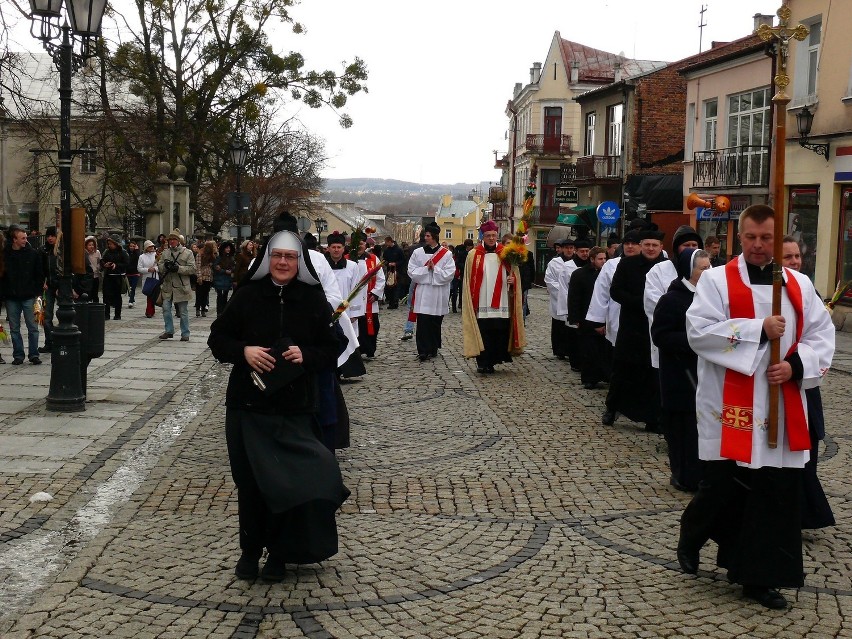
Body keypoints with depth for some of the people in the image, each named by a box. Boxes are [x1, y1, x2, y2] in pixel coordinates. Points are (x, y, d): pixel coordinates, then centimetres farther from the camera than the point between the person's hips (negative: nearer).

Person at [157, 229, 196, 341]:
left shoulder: (187, 253, -1)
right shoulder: (165, 253, 12)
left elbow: (192, 269, -8)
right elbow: (159, 267, 11)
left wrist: (179, 268, -20)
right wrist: (165, 265, -12)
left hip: (181, 287, -4)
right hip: (167, 287, 4)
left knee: (183, 312, 3)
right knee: (166, 308, 1)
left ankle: (185, 334, 11)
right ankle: (169, 331, 14)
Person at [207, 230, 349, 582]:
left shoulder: (314, 300, 0)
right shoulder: (247, 295, 0)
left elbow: (330, 351, 4)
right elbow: (217, 338, 4)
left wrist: (306, 355, -16)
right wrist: (243, 351, -15)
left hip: (295, 409, 0)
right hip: (247, 407, 0)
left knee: (289, 481, 1)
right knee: (250, 480, 6)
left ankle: (279, 552, 19)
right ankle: (250, 549, 24)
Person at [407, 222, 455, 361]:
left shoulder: (446, 254, -1)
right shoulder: (418, 253, 5)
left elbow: (449, 274, -8)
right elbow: (412, 272, -1)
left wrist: (434, 268, -13)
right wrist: (426, 269, -12)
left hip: (438, 296, 0)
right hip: (422, 294, 1)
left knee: (435, 323, 8)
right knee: (422, 323, -5)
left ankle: (433, 349, 20)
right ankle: (423, 351, -4)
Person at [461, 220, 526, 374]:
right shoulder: (474, 255, 4)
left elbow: (514, 274, 15)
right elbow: (469, 281, 5)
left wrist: (512, 280, -8)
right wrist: (471, 301, -1)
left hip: (501, 304, 2)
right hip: (481, 305, -1)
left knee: (500, 335, 1)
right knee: (483, 336, -1)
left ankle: (490, 362, 13)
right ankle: (483, 363, 7)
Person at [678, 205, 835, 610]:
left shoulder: (799, 285, 10)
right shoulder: (717, 280, -2)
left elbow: (822, 336, 8)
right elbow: (698, 332, -14)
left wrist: (796, 365, -10)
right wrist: (759, 329, -18)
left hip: (783, 407, 4)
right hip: (730, 407, -4)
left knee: (777, 492, 4)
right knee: (724, 486, 2)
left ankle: (759, 576, 16)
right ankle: (690, 537, 33)